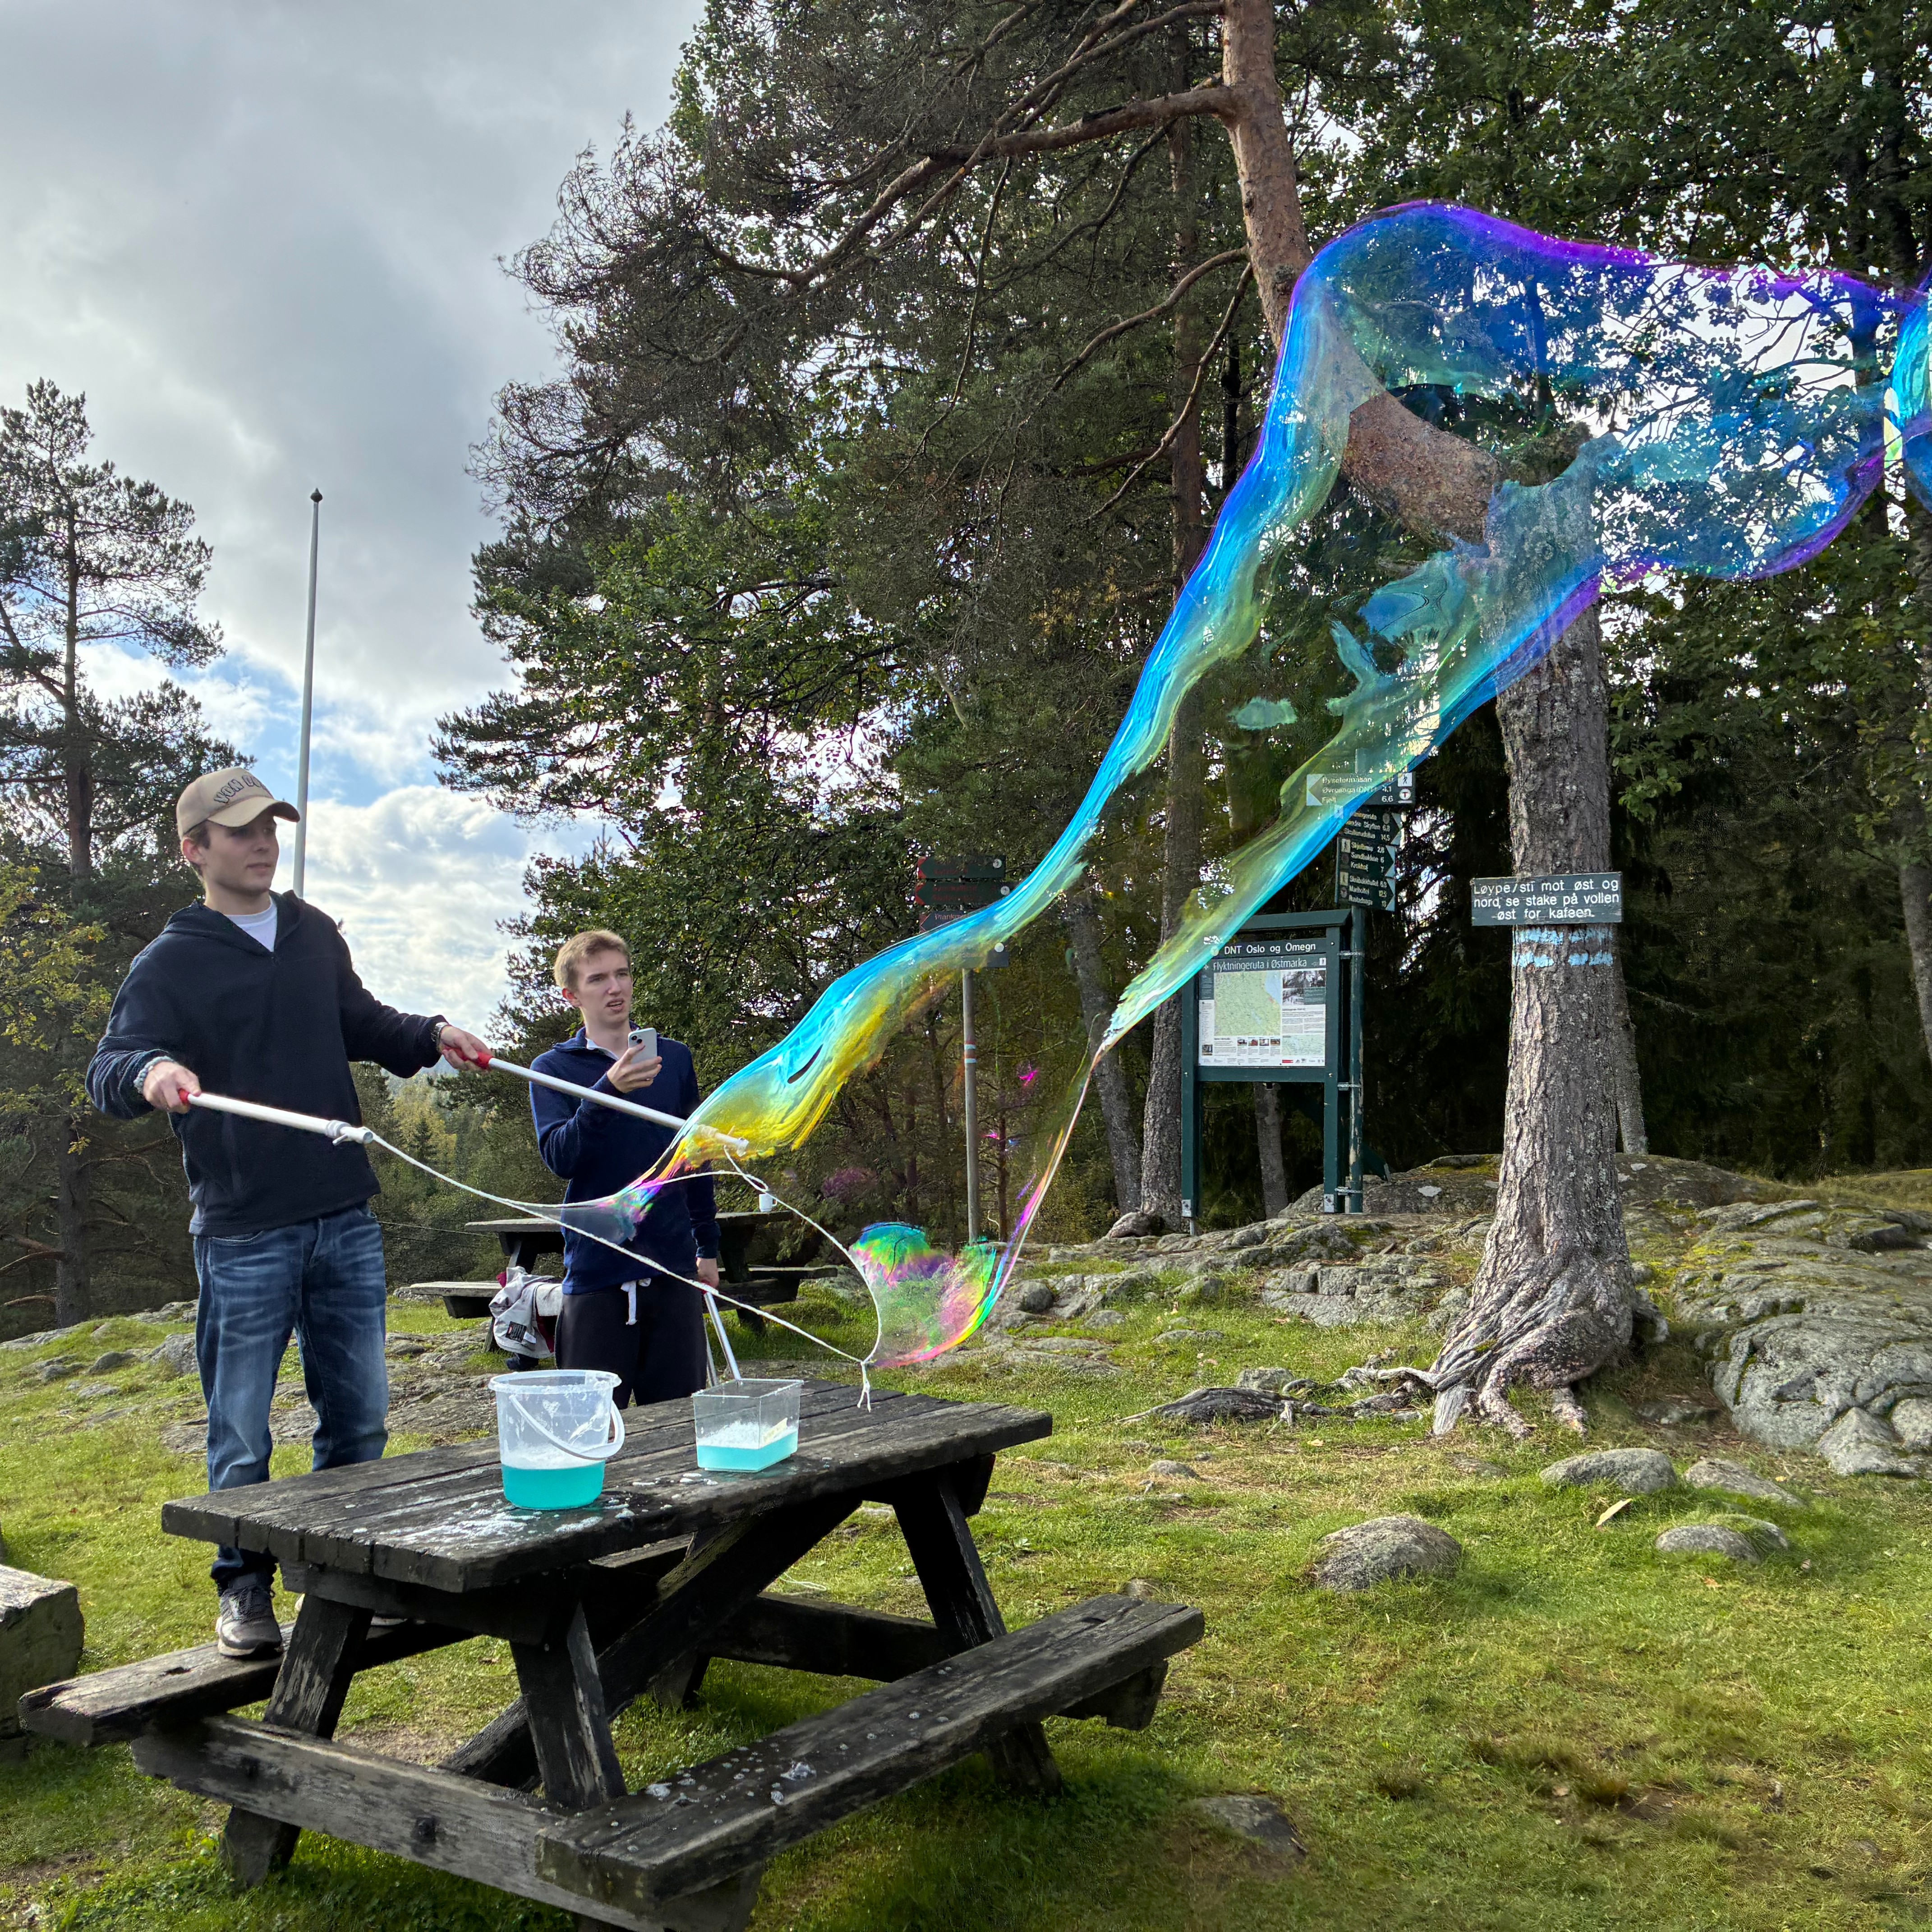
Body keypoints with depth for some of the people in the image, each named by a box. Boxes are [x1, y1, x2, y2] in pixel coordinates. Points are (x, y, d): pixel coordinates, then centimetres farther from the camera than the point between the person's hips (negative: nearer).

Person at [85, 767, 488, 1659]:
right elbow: (108, 1069, -11)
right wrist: (149, 1071, -34)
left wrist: (430, 1035, 8)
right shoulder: (170, 963, -4)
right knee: (242, 1435, 4)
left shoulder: (315, 935, 12)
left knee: (360, 1419, 12)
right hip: (243, 1236, -5)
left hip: (346, 1222, 5)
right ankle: (245, 1588, 22)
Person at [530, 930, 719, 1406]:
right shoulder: (554, 1068, 2)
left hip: (673, 1265, 3)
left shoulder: (675, 1058, 11)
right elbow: (559, 1157, -13)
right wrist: (609, 1090, -27)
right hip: (597, 1272, -2)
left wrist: (708, 1246, 18)